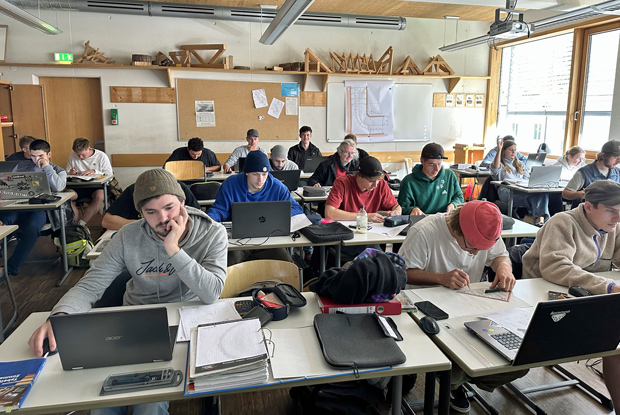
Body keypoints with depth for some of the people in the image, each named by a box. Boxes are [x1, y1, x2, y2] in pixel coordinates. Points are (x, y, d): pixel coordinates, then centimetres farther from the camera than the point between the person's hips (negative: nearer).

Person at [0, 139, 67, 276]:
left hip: (40, 209, -3)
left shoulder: (59, 171, 14)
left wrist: (47, 166, -2)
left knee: (31, 228, -35)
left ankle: (11, 267, -29)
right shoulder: (22, 167, 25)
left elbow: (58, 187, -9)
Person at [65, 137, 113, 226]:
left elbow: (109, 175, -4)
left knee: (99, 197, -38)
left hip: (96, 186, -3)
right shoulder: (72, 156, 6)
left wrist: (94, 172, -18)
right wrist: (70, 173, -10)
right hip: (79, 186, 3)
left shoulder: (101, 156, -2)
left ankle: (81, 224, -26)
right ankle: (78, 221, -20)